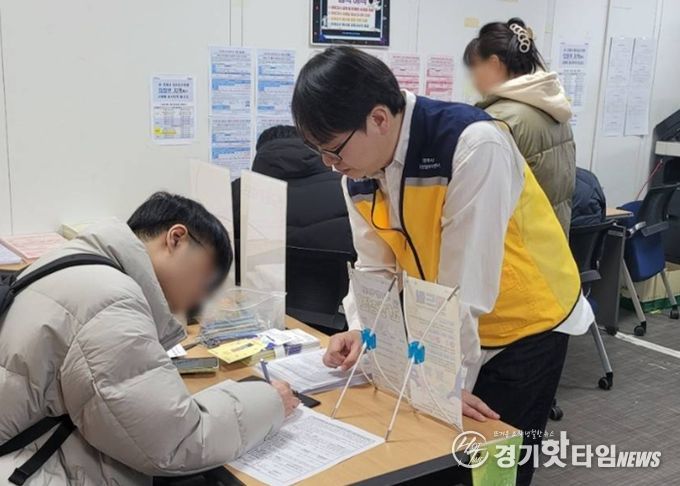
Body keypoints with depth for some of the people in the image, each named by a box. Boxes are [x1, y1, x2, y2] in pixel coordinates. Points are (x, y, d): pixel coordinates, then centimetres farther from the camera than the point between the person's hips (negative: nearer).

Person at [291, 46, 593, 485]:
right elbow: (375, 265, -2)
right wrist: (361, 332, -18)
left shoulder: (474, 145, -31)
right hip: (446, 328, 6)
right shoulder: (359, 170, -9)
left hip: (526, 323, -5)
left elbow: (465, 279, -30)